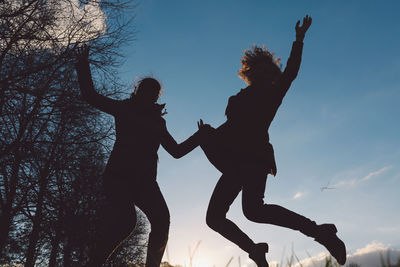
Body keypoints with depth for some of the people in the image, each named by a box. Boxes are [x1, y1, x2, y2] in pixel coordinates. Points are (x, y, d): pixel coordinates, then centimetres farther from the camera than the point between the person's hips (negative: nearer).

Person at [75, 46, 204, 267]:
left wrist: (199, 136, 19)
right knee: (126, 220, -26)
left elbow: (177, 151, 24)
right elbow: (91, 96, 9)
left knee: (161, 219, -18)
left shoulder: (158, 122, 23)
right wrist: (83, 66, 7)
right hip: (119, 174, -4)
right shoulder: (124, 109, 14)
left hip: (144, 179, 4)